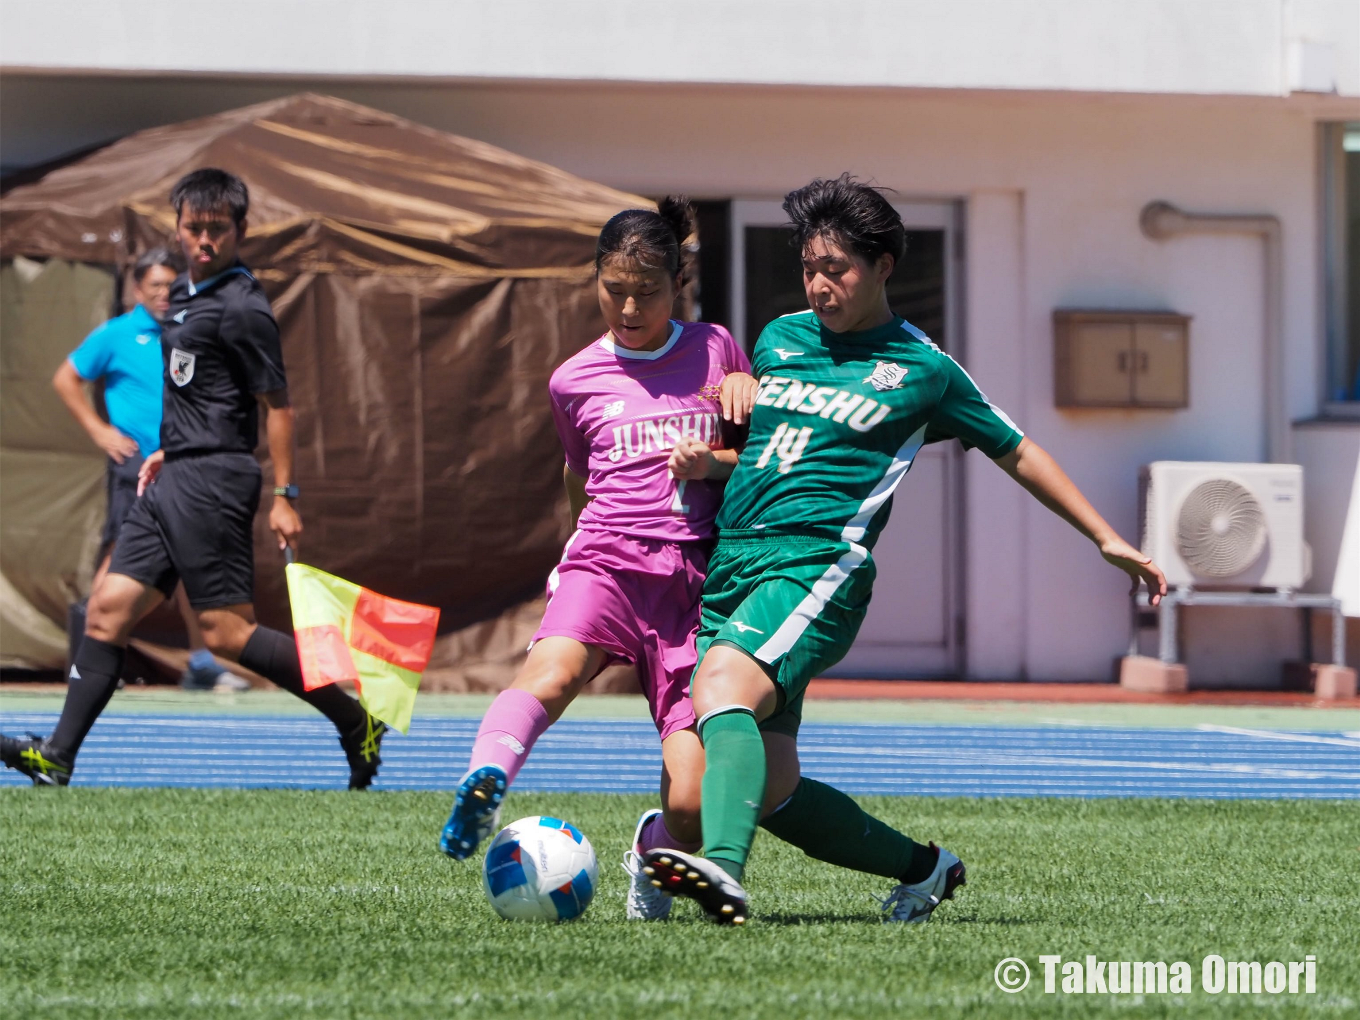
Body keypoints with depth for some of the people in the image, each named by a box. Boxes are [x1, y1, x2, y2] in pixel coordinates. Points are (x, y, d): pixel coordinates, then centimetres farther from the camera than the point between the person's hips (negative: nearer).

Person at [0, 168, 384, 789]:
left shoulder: (242, 308, -11)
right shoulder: (184, 294, 17)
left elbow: (276, 404, -11)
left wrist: (284, 496, -14)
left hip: (211, 481, -9)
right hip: (174, 481, 9)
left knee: (226, 633, -9)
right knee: (109, 608, 2)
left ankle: (358, 724, -2)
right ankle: (57, 758, 1)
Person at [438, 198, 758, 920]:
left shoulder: (715, 350, 13)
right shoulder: (574, 381, 14)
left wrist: (711, 463, -1)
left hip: (693, 581, 0)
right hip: (607, 561, 0)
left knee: (692, 805, -10)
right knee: (554, 671, -38)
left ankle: (653, 850, 23)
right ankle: (486, 781, -60)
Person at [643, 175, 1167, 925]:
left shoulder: (923, 369, 7)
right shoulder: (779, 338, 18)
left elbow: (1016, 454, 18)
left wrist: (1107, 540, 19)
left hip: (817, 563, -6)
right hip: (731, 563, 6)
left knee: (722, 685, -35)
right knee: (771, 789, 1)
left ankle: (723, 870, -53)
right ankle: (922, 868, 23)